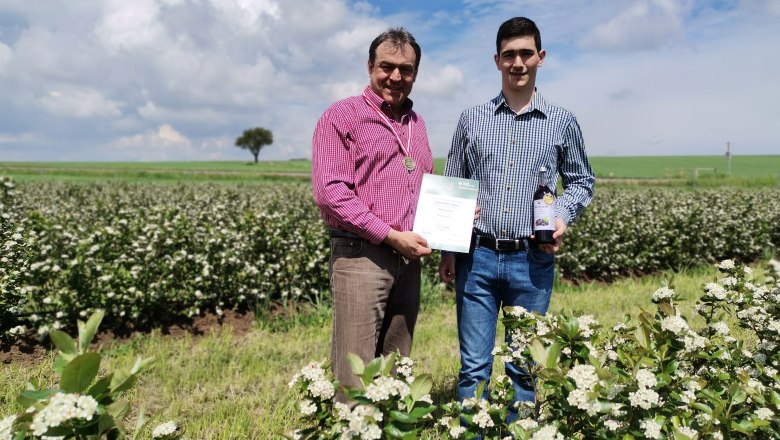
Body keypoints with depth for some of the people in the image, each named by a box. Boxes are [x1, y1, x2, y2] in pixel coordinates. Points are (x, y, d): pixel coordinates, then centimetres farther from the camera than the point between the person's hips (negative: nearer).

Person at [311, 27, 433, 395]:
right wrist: (392, 236, -16)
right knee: (355, 377, -3)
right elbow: (330, 191, -14)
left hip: (408, 260, 7)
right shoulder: (342, 116, -3)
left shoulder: (416, 123, 18)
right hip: (360, 256, -6)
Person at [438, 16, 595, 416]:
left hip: (532, 260, 0)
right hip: (477, 256, 0)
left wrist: (563, 215, -6)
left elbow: (582, 181, 15)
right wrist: (447, 251, 4)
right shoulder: (471, 119, 7)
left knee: (523, 367, 11)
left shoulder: (562, 123, 6)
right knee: (474, 366, 5)